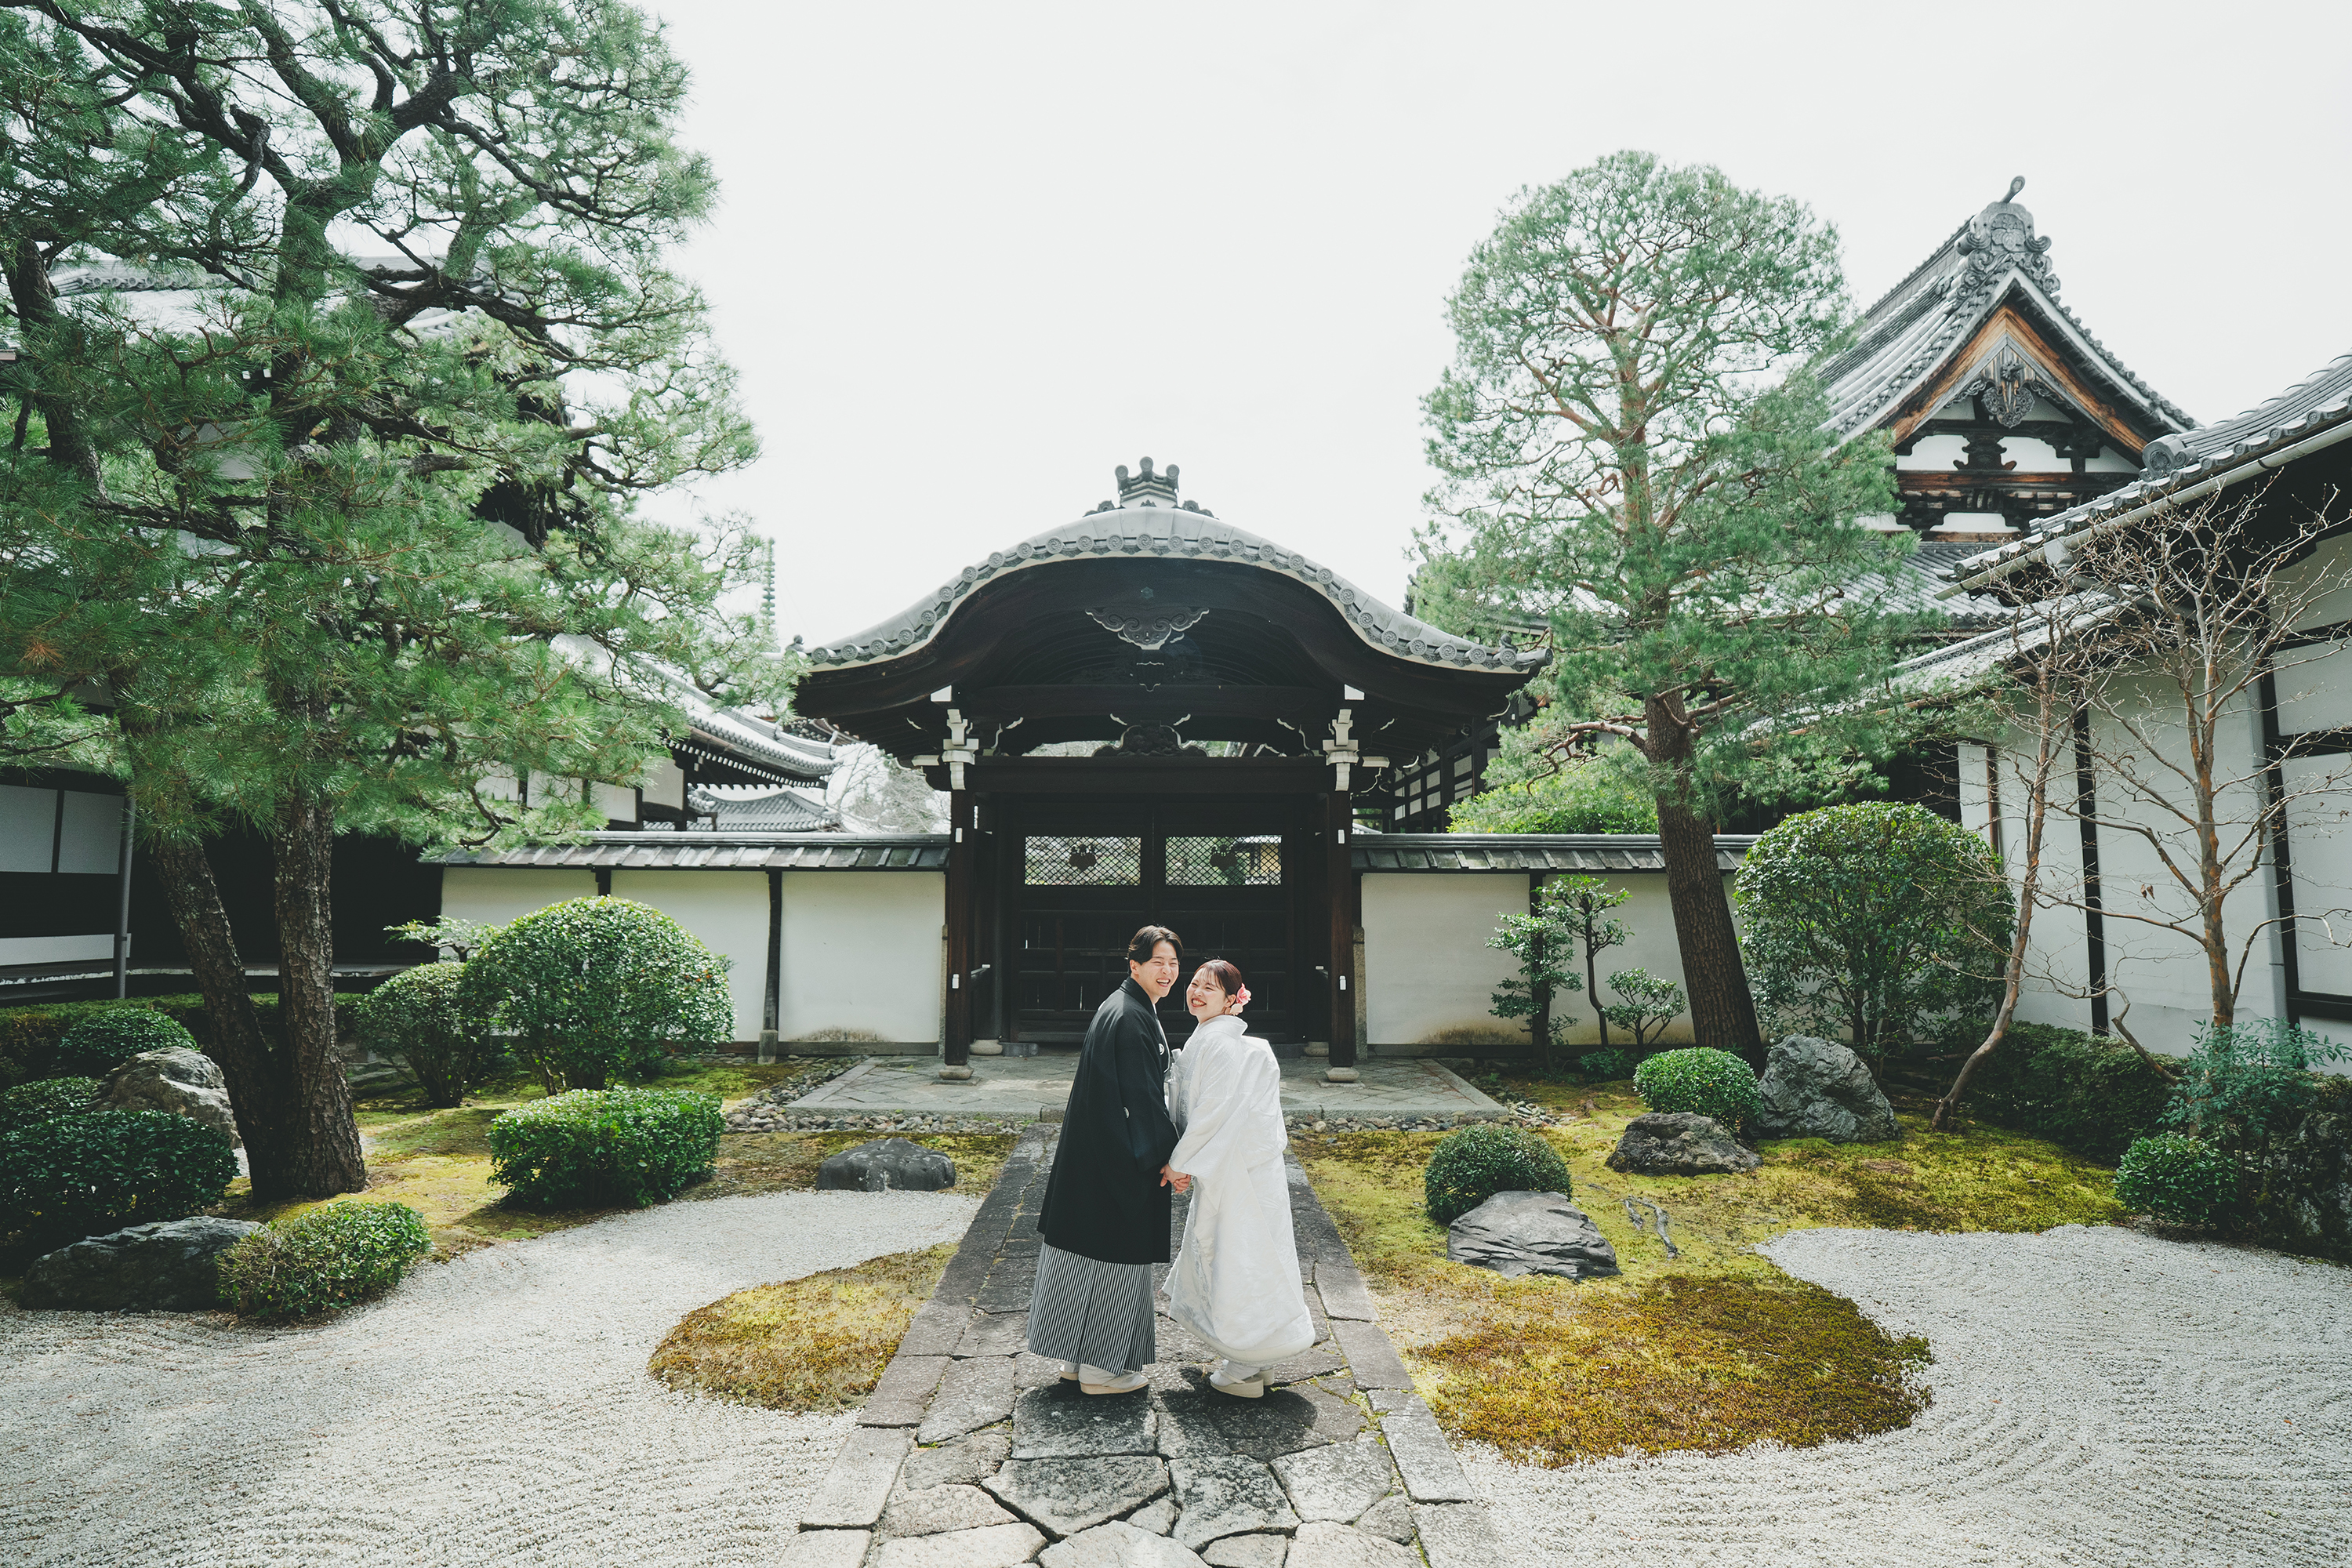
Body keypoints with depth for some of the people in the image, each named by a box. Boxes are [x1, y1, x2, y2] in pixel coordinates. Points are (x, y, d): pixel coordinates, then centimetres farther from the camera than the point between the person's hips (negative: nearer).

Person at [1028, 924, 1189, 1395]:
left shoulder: (1128, 1008, 12)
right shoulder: (1132, 1017, -20)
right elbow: (1143, 1095, -21)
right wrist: (1170, 1157, -14)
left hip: (1096, 1147, 10)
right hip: (1118, 1157, -10)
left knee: (1090, 1249, 17)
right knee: (1115, 1254, 3)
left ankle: (1077, 1355, 29)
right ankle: (1101, 1368, 16)